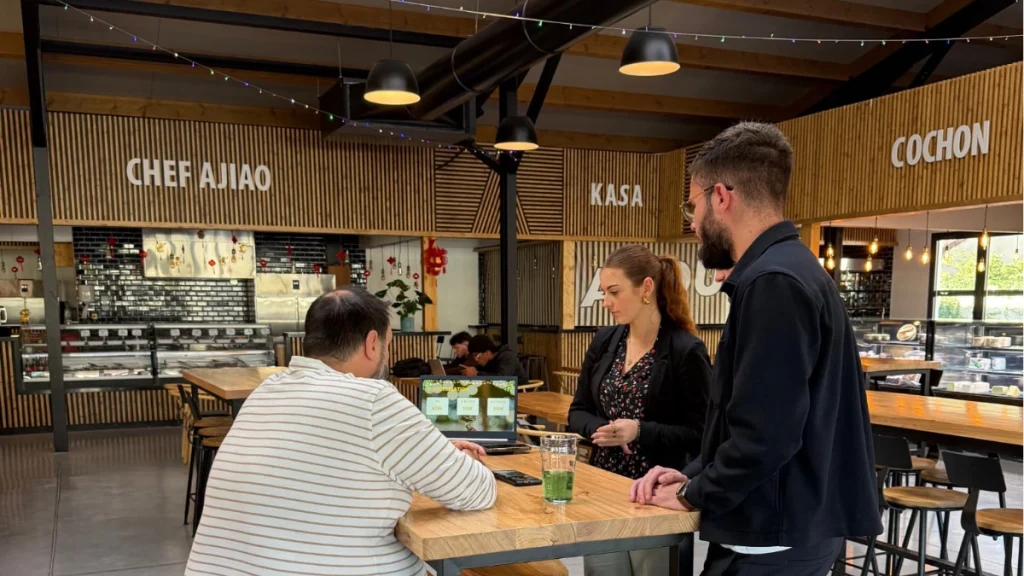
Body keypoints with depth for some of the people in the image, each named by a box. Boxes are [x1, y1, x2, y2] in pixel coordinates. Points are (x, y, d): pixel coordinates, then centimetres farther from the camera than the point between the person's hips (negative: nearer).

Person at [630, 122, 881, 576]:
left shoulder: (774, 282, -22)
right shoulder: (785, 269, 11)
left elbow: (764, 435, -26)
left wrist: (694, 495, -11)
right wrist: (694, 474, 7)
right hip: (791, 526, 9)